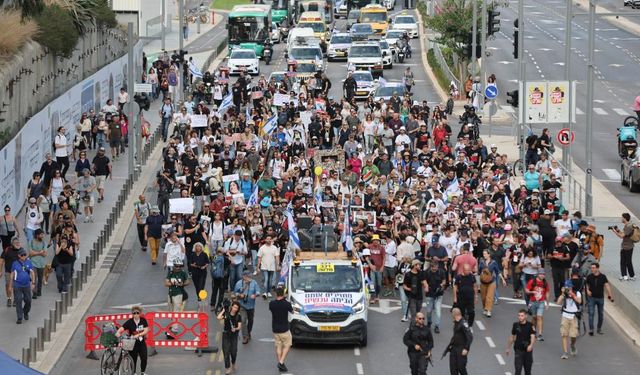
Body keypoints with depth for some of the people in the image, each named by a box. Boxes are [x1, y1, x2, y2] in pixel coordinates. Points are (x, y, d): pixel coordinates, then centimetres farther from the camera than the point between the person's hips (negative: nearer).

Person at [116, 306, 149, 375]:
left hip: (142, 343, 2)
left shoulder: (143, 320, -3)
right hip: (133, 343, -2)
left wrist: (138, 335, -25)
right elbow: (122, 328, -21)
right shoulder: (129, 322, -10)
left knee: (144, 358, -5)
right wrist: (118, 333, -43)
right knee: (133, 359, 2)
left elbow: (146, 331, -10)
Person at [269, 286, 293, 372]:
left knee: (278, 346, 14)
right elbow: (291, 311, 4)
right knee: (287, 345, 8)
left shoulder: (272, 304, -8)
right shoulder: (286, 304, -16)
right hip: (284, 329, -4)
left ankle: (279, 363, 14)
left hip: (275, 329, 4)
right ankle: (281, 362, -5)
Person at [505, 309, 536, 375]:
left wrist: (531, 345, -37)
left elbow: (533, 336, -18)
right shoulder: (516, 325, 1)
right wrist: (508, 348, 20)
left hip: (527, 350, 0)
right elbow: (512, 337, 14)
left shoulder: (530, 325, -7)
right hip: (518, 350, 0)